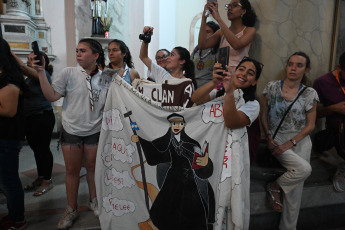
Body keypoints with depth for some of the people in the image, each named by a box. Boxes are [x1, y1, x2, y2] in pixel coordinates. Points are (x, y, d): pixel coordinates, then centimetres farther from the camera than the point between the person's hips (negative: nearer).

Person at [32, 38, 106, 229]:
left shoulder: (104, 79, -3)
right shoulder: (69, 73, -7)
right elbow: (51, 96, -11)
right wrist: (41, 72, -17)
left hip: (94, 132, 1)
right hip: (71, 131, 0)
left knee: (92, 167, 15)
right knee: (72, 170, 11)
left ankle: (94, 201, 37)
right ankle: (71, 210, 29)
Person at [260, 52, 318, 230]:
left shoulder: (310, 94, 1)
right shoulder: (272, 87, 0)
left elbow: (310, 126, -1)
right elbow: (263, 115, 4)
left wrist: (289, 144, -12)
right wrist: (268, 137, -9)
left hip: (300, 142, 2)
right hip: (276, 139, -2)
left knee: (295, 192, 2)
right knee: (304, 169, -26)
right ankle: (273, 187, 1)